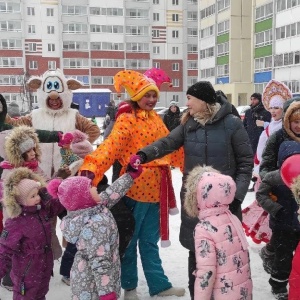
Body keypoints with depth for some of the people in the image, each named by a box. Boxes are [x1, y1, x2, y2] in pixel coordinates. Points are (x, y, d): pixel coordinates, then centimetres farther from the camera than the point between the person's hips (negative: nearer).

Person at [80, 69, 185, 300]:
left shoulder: (155, 118, 12)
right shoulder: (127, 119, -12)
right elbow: (112, 144, -27)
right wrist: (91, 166, -42)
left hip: (154, 187, 7)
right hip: (134, 187, -6)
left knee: (150, 240, 17)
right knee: (130, 239, 9)